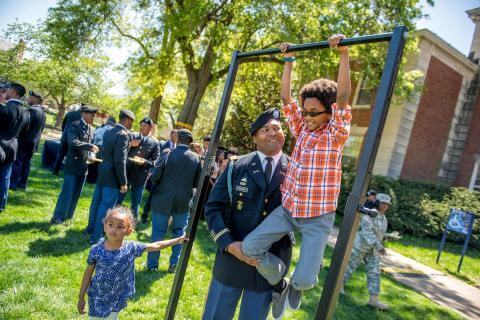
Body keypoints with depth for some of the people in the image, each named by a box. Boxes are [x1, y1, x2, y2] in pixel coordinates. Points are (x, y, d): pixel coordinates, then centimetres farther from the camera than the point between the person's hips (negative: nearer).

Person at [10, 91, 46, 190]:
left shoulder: (32, 110, -16)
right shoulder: (42, 113, 13)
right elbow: (42, 128, 19)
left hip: (24, 141, -9)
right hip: (33, 142, 9)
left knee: (17, 162, -1)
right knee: (26, 163, 12)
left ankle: (12, 183, 3)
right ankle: (22, 184, 16)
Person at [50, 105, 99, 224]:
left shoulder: (90, 128, 11)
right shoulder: (74, 125, -11)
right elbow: (73, 142, -26)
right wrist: (90, 146, -25)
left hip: (83, 166, 7)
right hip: (73, 165, -7)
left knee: (76, 194, 12)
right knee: (67, 192, -3)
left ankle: (67, 217, 23)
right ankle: (57, 218, 8)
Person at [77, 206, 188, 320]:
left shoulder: (132, 248, -17)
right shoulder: (96, 250, -19)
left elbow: (156, 246, -8)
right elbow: (88, 272, -6)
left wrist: (179, 240, -6)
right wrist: (81, 297, 0)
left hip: (116, 301, 1)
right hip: (97, 298, -1)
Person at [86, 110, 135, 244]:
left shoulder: (109, 132, 8)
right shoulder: (123, 135, -18)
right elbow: (120, 161, -22)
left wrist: (129, 145, 20)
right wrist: (123, 182, -17)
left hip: (102, 173, 9)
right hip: (113, 176, -9)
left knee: (97, 202, 20)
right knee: (106, 206, 2)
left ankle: (91, 228, 37)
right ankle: (96, 236, 11)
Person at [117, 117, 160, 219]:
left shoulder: (155, 143, -1)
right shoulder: (132, 136, 5)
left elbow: (155, 162, -3)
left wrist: (145, 162, -21)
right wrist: (129, 145, -13)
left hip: (140, 176, -2)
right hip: (126, 172, 2)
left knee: (135, 203, 10)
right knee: (117, 199, 9)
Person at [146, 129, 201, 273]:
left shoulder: (168, 154, -13)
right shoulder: (196, 158, -7)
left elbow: (155, 176, -11)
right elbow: (198, 183, -3)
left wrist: (161, 185, 10)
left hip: (163, 200, -1)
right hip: (183, 201, 2)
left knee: (158, 232, 11)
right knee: (179, 233, 16)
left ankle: (152, 265, 19)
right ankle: (174, 264, 21)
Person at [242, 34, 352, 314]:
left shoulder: (337, 133, -8)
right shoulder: (302, 128, 5)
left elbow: (343, 95, -22)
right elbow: (286, 96, 6)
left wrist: (344, 53, -25)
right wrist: (289, 60, 6)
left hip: (318, 217, -4)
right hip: (288, 209, 4)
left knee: (305, 280, -8)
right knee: (250, 246, -9)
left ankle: (296, 285, 32)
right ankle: (279, 280, 20)